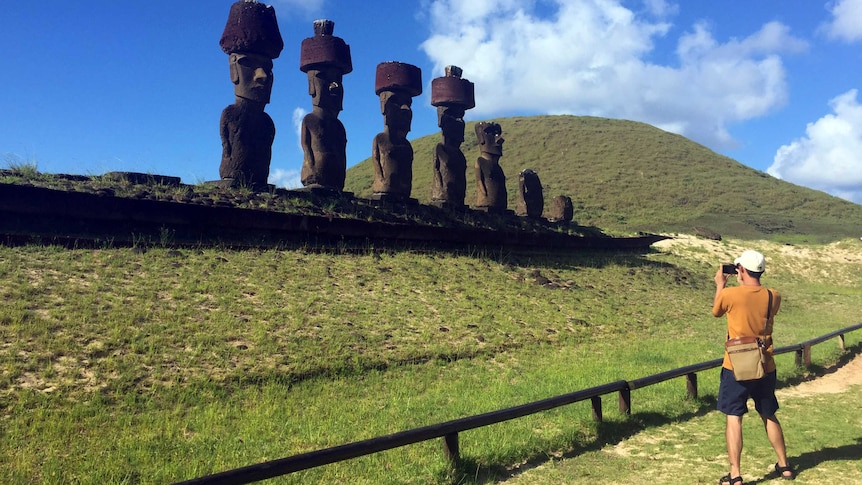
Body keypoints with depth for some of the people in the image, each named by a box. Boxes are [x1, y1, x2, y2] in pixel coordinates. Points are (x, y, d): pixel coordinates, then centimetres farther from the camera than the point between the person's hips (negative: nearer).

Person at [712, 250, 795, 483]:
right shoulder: (773, 297, -3)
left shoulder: (729, 294, -14)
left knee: (734, 418, 1)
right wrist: (744, 285, 18)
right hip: (765, 368, 4)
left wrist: (720, 285, 18)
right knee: (769, 416, 21)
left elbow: (716, 312, 6)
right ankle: (784, 465, 33)